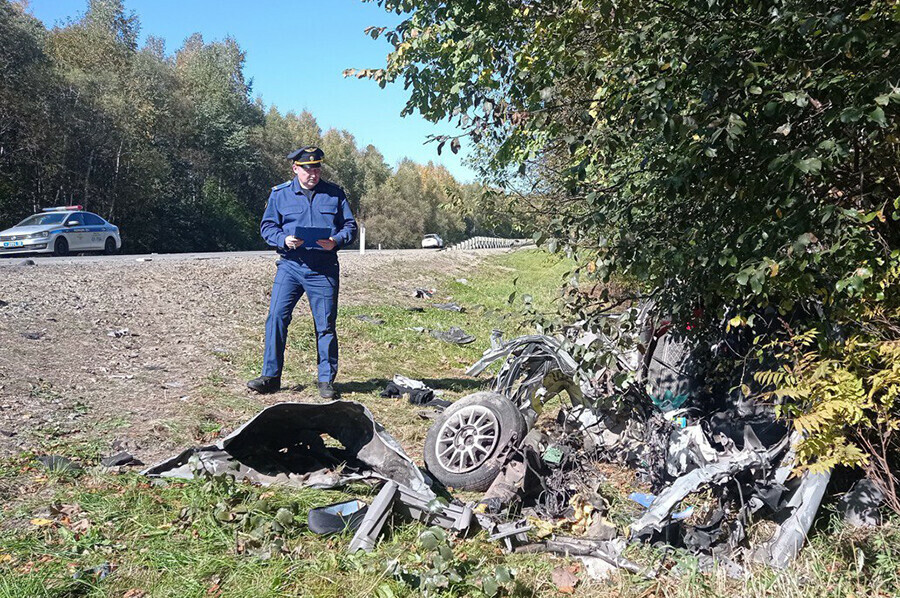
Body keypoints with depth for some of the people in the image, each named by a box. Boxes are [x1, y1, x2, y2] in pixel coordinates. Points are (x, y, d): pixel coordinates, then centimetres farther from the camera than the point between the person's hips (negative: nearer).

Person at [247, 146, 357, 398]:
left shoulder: (335, 193, 7)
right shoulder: (280, 194, 7)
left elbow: (350, 226, 8)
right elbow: (267, 226, 7)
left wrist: (336, 241, -13)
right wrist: (284, 239, -14)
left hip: (324, 270, 0)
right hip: (290, 265, 1)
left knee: (325, 325, 3)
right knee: (276, 317, -6)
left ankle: (326, 380, 14)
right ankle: (271, 376, 6)